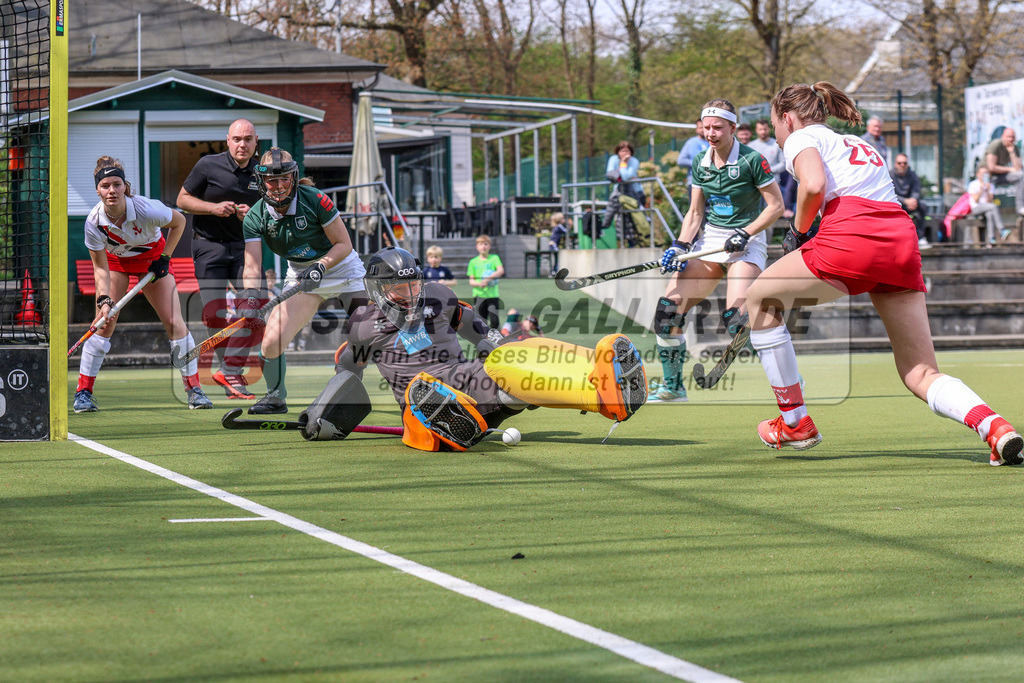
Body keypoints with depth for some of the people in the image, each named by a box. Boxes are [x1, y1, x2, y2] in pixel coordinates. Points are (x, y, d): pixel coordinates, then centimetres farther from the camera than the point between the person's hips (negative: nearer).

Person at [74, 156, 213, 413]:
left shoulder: (147, 210, -34)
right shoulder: (94, 221, -29)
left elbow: (179, 221, -12)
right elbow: (101, 268, -19)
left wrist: (164, 258, -12)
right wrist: (104, 300, -31)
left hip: (152, 256, 0)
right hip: (114, 259, 0)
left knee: (175, 323, -9)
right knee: (104, 324, -11)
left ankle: (194, 389, 2)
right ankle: (83, 392, -2)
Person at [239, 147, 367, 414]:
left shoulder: (314, 200, -21)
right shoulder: (255, 217, -13)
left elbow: (344, 244, -14)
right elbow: (252, 265, -19)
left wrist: (320, 267, -28)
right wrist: (250, 298, -36)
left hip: (342, 268, -2)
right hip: (301, 276, 2)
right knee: (271, 342, -12)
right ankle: (276, 397, 13)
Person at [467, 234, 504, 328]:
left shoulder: (494, 258, 6)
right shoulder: (473, 262, 9)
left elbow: (501, 271, -11)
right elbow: (471, 281, 5)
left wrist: (489, 278, -27)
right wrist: (479, 284, -18)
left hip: (492, 295, -1)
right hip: (479, 295, 1)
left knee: (495, 322, -10)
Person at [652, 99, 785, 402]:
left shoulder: (752, 160, -11)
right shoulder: (701, 163, 7)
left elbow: (776, 206, -8)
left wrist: (745, 234, -17)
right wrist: (680, 247, 0)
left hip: (747, 243, -6)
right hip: (710, 241, 6)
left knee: (737, 317, -25)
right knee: (668, 308, -7)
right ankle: (672, 387, 9)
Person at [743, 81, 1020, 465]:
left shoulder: (801, 137, 13)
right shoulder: (860, 145, 35)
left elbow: (814, 184, -8)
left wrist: (798, 232, 8)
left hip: (851, 234, -6)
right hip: (903, 239, 6)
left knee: (760, 299, 18)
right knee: (920, 374, 5)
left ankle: (794, 423, 20)